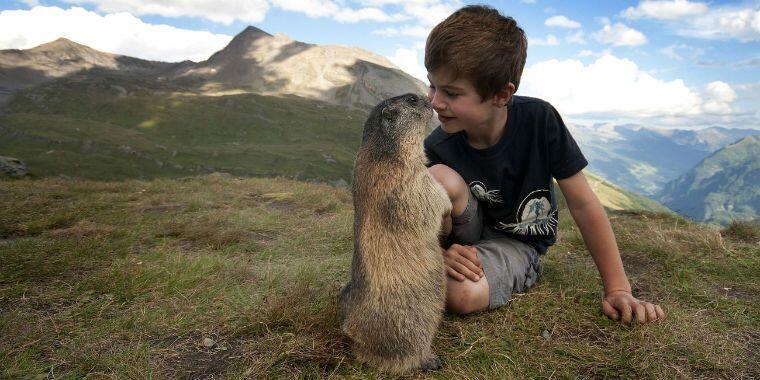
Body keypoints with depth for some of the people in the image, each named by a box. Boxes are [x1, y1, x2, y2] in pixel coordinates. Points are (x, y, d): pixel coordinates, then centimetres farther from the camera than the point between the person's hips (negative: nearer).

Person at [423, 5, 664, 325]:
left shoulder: (539, 120, -21)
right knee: (438, 179, -33)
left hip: (518, 242, -1)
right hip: (465, 233, 2)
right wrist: (438, 254, -34)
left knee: (464, 295, -36)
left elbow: (583, 205, -15)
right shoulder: (438, 148, -20)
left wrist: (617, 289, -13)